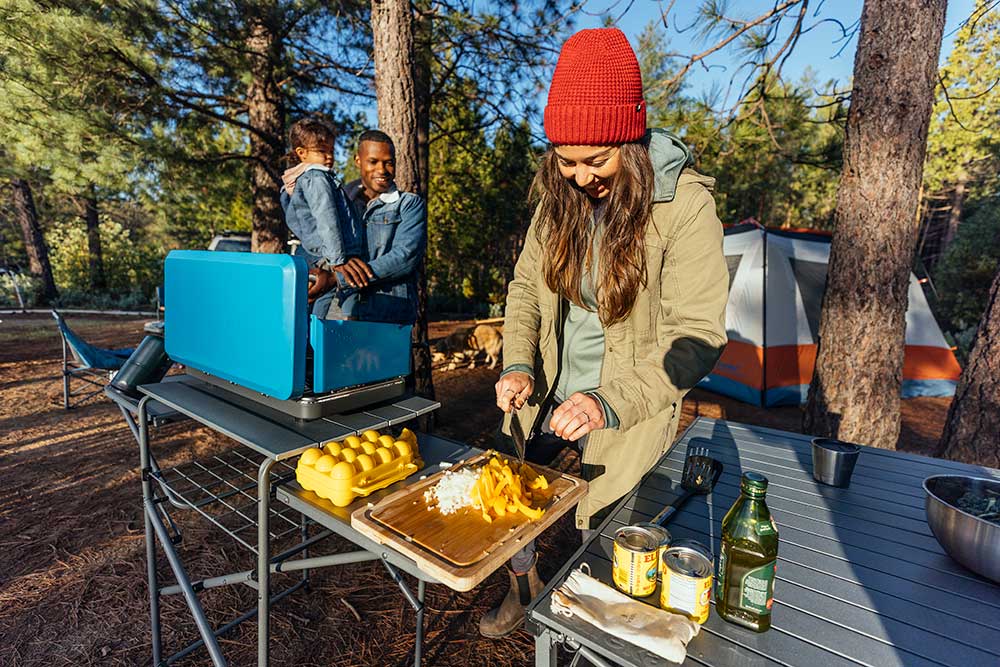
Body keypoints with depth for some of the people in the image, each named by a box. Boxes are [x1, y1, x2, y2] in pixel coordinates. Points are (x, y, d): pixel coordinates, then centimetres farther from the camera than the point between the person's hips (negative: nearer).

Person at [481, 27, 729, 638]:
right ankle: (526, 586, 44)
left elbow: (696, 337, -19)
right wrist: (518, 367, -10)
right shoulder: (560, 194, -1)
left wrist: (607, 402, -31)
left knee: (596, 530, 4)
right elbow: (526, 284, 5)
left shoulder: (685, 204, -18)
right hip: (549, 400, 5)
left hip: (629, 412, -4)